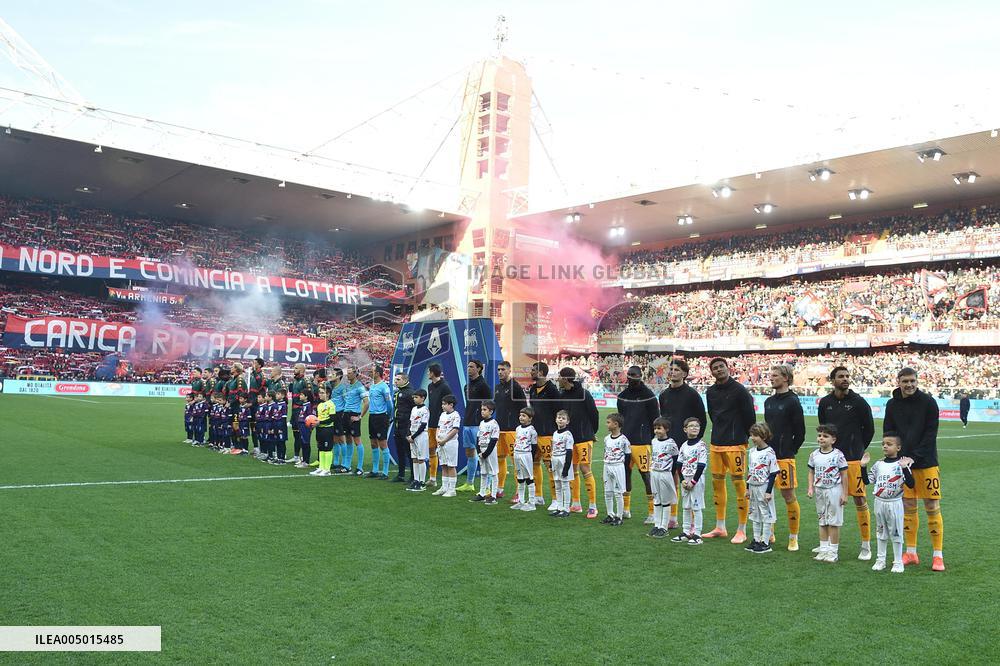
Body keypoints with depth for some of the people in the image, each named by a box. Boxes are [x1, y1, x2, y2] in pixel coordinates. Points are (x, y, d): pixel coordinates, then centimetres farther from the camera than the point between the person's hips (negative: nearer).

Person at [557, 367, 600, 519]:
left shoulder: (584, 394, -12)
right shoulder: (562, 395, 7)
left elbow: (594, 414, -7)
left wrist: (592, 432, 3)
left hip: (584, 438, -7)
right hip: (569, 438, 7)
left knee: (585, 470, -8)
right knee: (572, 470, 10)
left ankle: (592, 506, 0)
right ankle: (576, 504, 20)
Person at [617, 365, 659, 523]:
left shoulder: (648, 396, -6)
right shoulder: (623, 396, 12)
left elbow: (655, 420, -4)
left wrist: (654, 441, -4)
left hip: (642, 442, -6)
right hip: (625, 441, 6)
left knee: (646, 476, -5)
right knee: (625, 474, 11)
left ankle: (652, 513, 1)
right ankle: (626, 510, 24)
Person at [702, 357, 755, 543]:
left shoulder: (739, 390, -8)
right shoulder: (710, 392, 11)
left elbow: (749, 416, -6)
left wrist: (747, 437, 1)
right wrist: (720, 433, 16)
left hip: (735, 444, -7)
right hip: (715, 443, 7)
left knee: (739, 483, -4)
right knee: (717, 482, 10)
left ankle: (742, 530, 5)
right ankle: (720, 527, 21)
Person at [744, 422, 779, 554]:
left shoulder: (769, 452, -14)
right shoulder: (751, 451, 6)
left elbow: (773, 473, -13)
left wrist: (769, 491, -15)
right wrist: (748, 488, 14)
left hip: (764, 487, -7)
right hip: (753, 487, 7)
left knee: (766, 514, 1)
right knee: (755, 514, 14)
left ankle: (766, 543, 7)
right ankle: (756, 540, 23)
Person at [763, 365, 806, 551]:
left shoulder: (792, 401, -7)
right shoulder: (769, 401, 14)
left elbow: (800, 432, -6)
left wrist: (790, 451, -3)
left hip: (784, 457, -7)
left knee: (788, 495, -1)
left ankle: (793, 538, 11)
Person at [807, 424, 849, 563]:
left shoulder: (838, 455, -12)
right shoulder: (814, 455, 1)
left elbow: (844, 475, -8)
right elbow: (811, 472, 10)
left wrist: (845, 494, -8)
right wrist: (810, 488, -2)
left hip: (834, 490, -5)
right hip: (820, 491, 5)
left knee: (834, 522, 2)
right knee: (822, 521, 12)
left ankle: (833, 550, 11)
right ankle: (823, 549, 19)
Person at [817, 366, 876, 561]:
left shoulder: (858, 402, -4)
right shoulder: (825, 402, 7)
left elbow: (869, 429, 4)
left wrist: (857, 448, 8)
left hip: (853, 459, -4)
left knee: (860, 500, -2)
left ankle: (866, 546, 8)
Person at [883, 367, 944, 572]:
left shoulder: (928, 402, -4)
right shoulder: (892, 405, 5)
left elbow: (930, 433, -8)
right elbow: (888, 433, 7)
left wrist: (914, 457, -15)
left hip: (926, 463, -3)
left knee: (933, 508, -1)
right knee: (908, 508, 8)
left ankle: (938, 555, 7)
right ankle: (911, 553, 16)